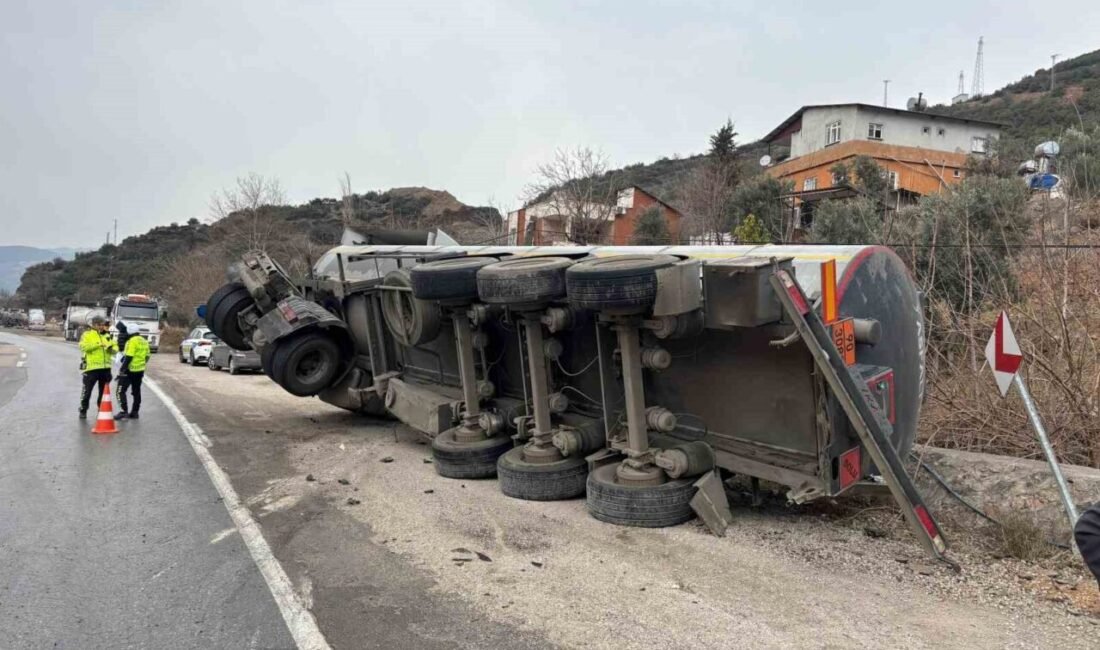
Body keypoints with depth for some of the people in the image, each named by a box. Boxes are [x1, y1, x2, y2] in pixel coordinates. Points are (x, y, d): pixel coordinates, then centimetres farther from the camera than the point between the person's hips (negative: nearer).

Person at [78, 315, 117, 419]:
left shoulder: (107, 335, 15)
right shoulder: (87, 335, 1)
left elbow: (115, 347, 11)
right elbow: (83, 346, -15)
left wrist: (112, 348, -12)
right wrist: (98, 344, -23)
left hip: (105, 368, 4)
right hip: (91, 367, -4)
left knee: (104, 391, 11)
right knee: (87, 391, 0)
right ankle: (83, 411, 13)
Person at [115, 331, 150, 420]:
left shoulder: (132, 341, -15)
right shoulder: (144, 341, 12)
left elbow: (128, 357, -20)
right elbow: (147, 356, 16)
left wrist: (122, 369, -16)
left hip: (130, 370, -8)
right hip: (140, 371, 9)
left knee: (121, 390, -3)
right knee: (136, 391, 14)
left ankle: (124, 411, -10)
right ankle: (135, 412, 17)